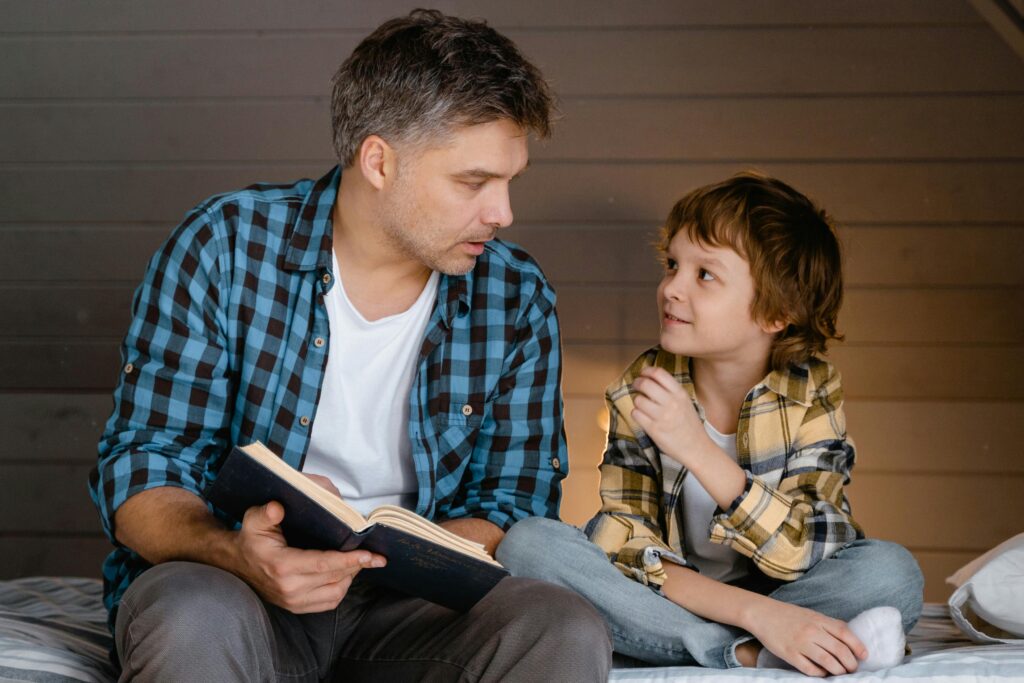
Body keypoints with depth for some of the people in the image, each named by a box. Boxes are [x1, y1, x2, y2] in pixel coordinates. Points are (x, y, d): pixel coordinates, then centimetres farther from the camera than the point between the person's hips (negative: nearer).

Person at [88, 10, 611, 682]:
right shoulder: (223, 246, -6)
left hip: (403, 603, 3)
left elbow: (510, 504, 5)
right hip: (228, 582, -2)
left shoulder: (517, 299, 2)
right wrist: (236, 554, -31)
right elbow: (141, 473, -7)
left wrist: (376, 559, -18)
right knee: (196, 620, -38)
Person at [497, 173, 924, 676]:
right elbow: (627, 547, -15)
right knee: (528, 543, -24)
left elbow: (805, 553, -21)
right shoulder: (638, 393, -8)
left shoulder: (812, 392, -11)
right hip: (665, 603, 2)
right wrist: (751, 611, -32)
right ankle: (749, 654, -28)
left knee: (892, 573, -28)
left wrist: (698, 450, -34)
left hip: (782, 600, -2)